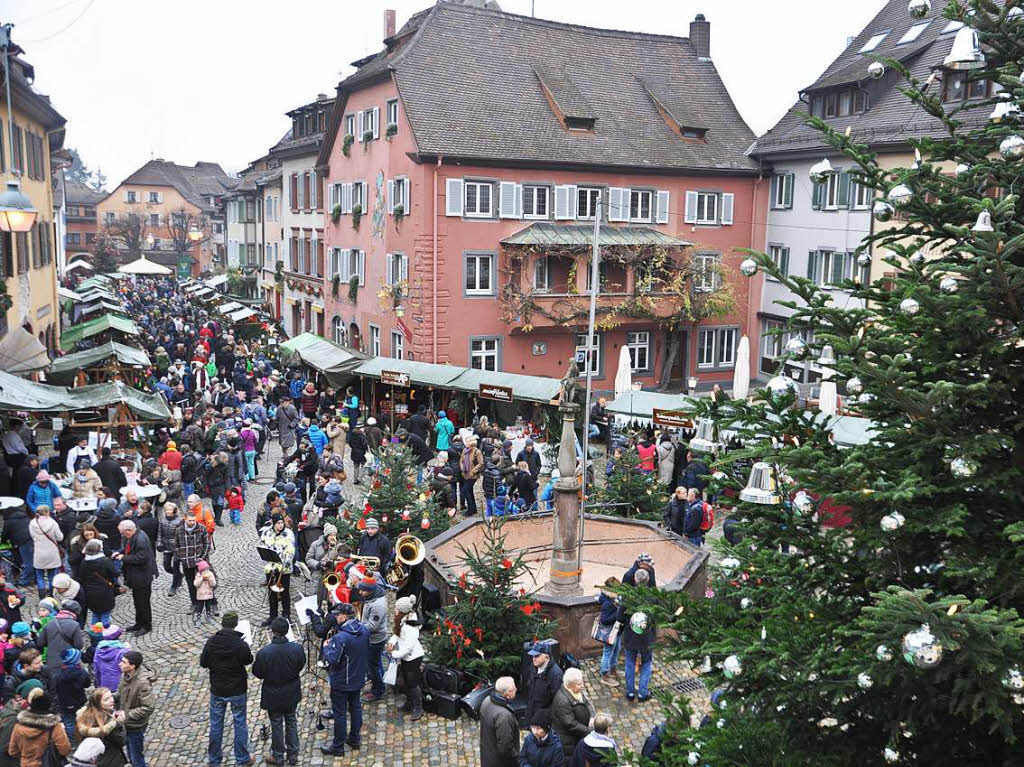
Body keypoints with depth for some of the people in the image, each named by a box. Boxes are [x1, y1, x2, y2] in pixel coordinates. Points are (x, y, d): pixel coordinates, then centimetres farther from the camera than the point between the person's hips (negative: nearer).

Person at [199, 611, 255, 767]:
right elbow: (248, 660, -3)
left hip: (217, 690, 2)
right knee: (240, 723, 13)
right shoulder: (241, 644, -21)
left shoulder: (211, 642, -14)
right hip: (237, 690, -2)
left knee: (216, 724, 17)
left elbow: (203, 663, -4)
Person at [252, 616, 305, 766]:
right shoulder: (297, 649, -21)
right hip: (292, 694, 2)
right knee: (291, 722, 21)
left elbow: (257, 673, -13)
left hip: (273, 695, -2)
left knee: (276, 725, 16)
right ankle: (293, 755, 32)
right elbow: (301, 667, -4)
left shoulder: (264, 652, -28)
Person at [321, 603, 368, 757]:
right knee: (356, 707, 21)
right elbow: (367, 652, 7)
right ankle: (355, 739, 36)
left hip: (341, 682, -7)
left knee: (340, 713, 7)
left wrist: (326, 647, -10)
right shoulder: (364, 631, -6)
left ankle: (338, 747, 20)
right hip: (358, 678, 7)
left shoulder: (340, 637, -30)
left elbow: (332, 659, -27)